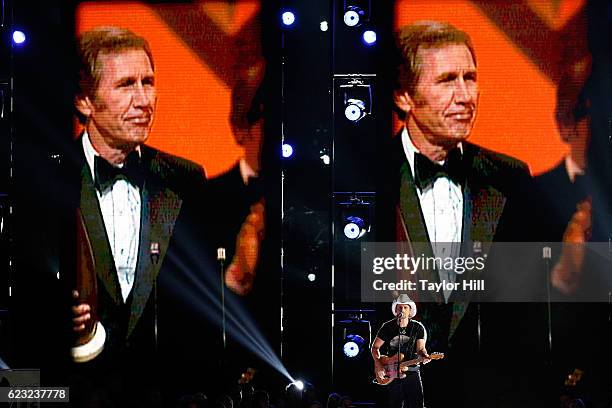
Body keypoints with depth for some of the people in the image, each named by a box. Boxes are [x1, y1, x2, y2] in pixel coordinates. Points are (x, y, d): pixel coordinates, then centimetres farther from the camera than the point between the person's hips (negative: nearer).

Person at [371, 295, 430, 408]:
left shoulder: (418, 328, 2)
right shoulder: (387, 327, 3)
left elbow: (420, 348, -4)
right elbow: (375, 347, 8)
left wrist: (424, 356, -28)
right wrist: (378, 365, -6)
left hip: (412, 373, -1)